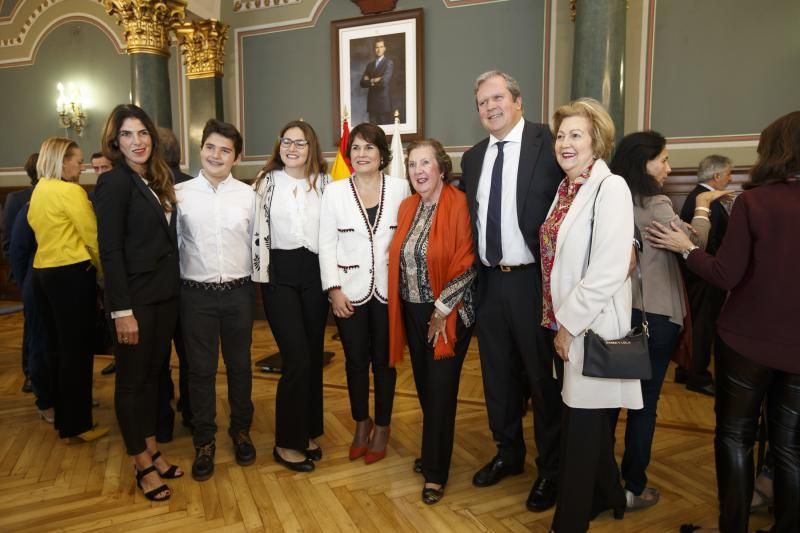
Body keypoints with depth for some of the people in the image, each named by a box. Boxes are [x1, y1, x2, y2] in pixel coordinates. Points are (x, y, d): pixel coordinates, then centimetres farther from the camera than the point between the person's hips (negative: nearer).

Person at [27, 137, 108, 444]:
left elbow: (37, 228, 15)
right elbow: (92, 237, -14)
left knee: (57, 347, 15)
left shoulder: (38, 191, 14)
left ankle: (62, 417, 27)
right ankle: (77, 426, 7)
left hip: (43, 273, 9)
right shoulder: (71, 191, -12)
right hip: (71, 275, -9)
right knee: (77, 350, -1)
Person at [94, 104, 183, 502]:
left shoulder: (156, 182, 11)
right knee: (132, 379, 6)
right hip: (134, 298, -7)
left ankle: (152, 450, 30)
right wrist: (122, 310, -20)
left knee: (153, 373, 16)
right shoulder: (114, 182, -11)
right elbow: (110, 251, -16)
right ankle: (142, 466, 20)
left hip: (164, 294, 7)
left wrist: (172, 290, 9)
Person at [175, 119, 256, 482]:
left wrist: (254, 286, 5)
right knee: (201, 369, 9)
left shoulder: (248, 194, 0)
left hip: (238, 291, 1)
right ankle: (204, 441, 26)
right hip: (196, 293, -1)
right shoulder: (180, 193, -2)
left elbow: (256, 242, 5)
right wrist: (174, 288, 0)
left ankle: (241, 431, 33)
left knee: (240, 365, 13)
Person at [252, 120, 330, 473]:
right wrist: (261, 276, -4)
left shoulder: (324, 182, 6)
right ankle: (287, 442, 10)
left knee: (313, 356, 10)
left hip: (316, 273, 3)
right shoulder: (267, 181, 2)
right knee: (297, 359, -7)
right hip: (279, 273, -3)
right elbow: (259, 230, 0)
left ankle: (309, 432, 28)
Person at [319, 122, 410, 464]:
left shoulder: (400, 188, 0)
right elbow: (327, 244, 1)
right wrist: (334, 289, -6)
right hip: (351, 291, 1)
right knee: (356, 361, 11)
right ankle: (361, 424, 33)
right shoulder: (334, 191, 1)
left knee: (384, 361, 10)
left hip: (389, 290, 0)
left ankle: (382, 428, 29)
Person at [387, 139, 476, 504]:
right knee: (424, 387, 15)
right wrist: (405, 306, 6)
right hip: (413, 311, 6)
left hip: (448, 313, -6)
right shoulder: (407, 206, 7)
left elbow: (467, 265, -15)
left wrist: (441, 309, -15)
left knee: (441, 391, 2)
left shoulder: (459, 204, -13)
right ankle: (434, 452, 35)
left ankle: (435, 473, 17)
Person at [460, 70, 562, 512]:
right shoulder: (472, 158, 11)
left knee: (544, 377, 7)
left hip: (534, 280, -5)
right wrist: (473, 272, 7)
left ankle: (550, 469, 27)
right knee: (498, 374, 17)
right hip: (489, 281, 6)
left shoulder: (548, 143, -7)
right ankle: (508, 453, 38)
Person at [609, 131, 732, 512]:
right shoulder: (655, 204, -15)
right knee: (644, 402, 4)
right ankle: (633, 488, 15)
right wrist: (702, 206, -3)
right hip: (654, 314, -6)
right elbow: (695, 245, -18)